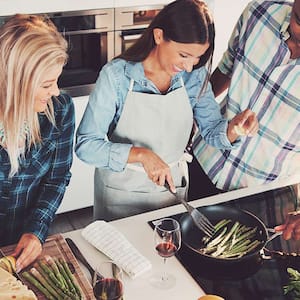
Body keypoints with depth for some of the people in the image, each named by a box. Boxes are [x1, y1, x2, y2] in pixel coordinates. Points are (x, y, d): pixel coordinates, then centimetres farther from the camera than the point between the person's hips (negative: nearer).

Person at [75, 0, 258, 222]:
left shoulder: (195, 75, -10)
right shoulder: (116, 75, -21)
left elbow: (212, 131, -2)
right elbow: (86, 145, -22)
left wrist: (234, 128, -24)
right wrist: (141, 154, -34)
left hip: (173, 184, 4)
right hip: (122, 188, -3)